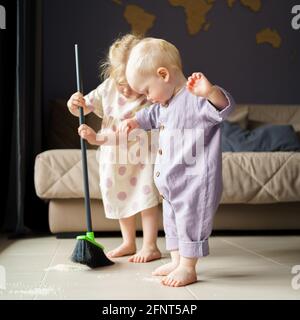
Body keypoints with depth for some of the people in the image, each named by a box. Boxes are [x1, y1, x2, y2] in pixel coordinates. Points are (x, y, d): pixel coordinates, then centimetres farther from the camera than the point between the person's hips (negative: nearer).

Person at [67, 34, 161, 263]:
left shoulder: (149, 101, -29)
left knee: (145, 198, -2)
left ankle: (150, 246, 9)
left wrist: (98, 138, -41)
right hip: (112, 159, 6)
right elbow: (85, 108, -2)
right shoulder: (108, 88, -10)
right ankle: (128, 243, 29)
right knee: (121, 199, 14)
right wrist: (74, 104, -25)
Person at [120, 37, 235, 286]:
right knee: (172, 219, 19)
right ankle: (177, 262, 33)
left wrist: (210, 91, -53)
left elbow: (225, 107, -36)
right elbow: (151, 116, 34)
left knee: (190, 220, -1)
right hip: (170, 181, 10)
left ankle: (188, 268, 11)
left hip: (195, 180, -10)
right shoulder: (164, 103, 12)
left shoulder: (196, 98, -19)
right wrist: (134, 122, 23)